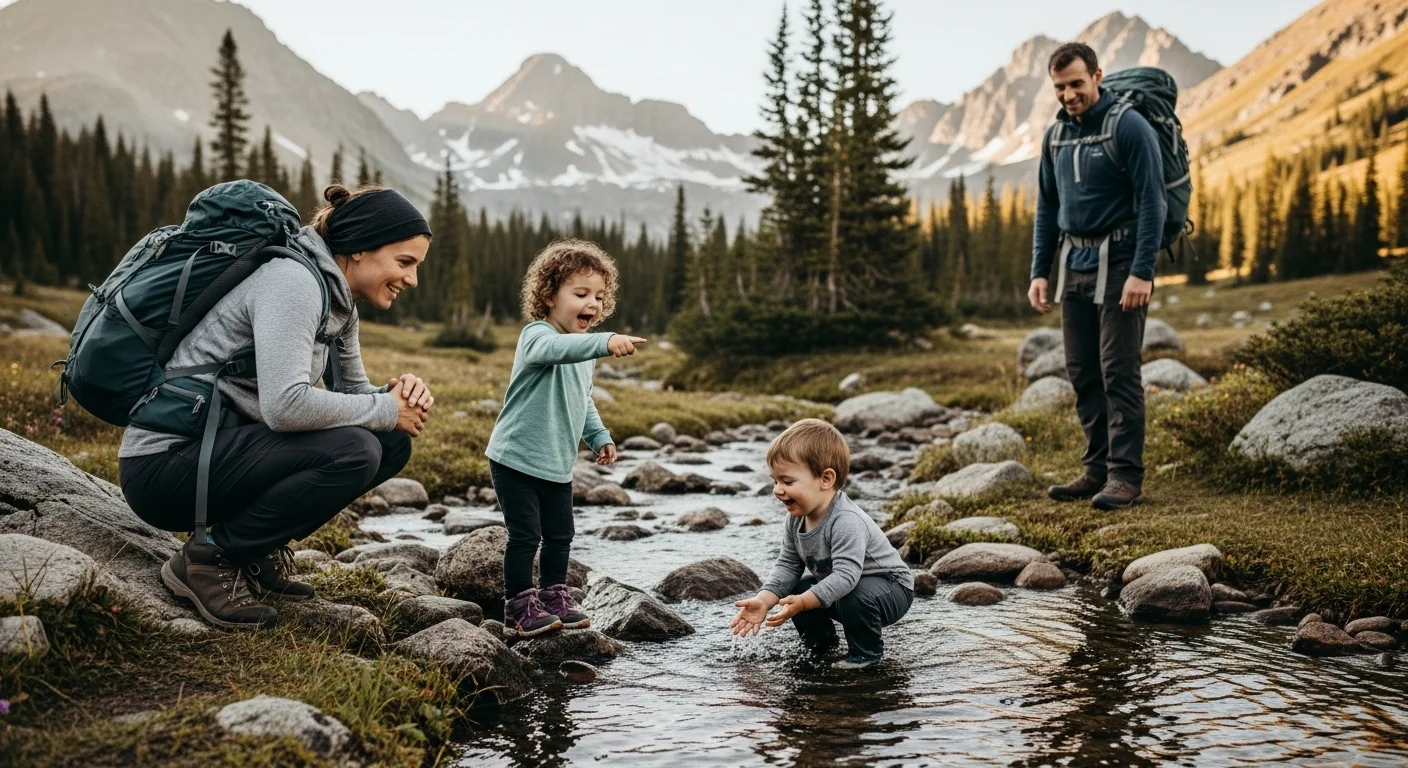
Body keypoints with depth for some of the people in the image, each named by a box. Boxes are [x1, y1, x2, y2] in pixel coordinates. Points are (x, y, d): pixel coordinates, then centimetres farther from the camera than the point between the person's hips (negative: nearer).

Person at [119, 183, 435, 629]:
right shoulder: (294, 281, -20)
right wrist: (385, 410, -18)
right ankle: (208, 559, -10)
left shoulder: (339, 303, 8)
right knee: (352, 452, -27)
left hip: (222, 450, 9)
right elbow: (285, 404, -31)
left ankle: (258, 550, 8)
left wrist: (400, 395, -7)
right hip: (164, 463, -9)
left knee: (391, 442, 1)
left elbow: (355, 392, 15)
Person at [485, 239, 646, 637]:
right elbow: (556, 348, -43)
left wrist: (599, 437, 16)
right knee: (525, 536, -4)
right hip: (516, 458, -8)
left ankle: (554, 597, 30)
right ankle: (519, 606, 9)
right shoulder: (537, 336, -17)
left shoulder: (584, 354, 11)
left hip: (557, 465, 8)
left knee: (560, 535, 14)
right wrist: (605, 342, -57)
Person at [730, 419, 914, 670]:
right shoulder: (796, 519, -8)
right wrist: (764, 601, -20)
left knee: (855, 597, -36)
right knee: (791, 592, -5)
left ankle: (867, 651, -8)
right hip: (833, 585, 8)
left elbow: (846, 575, -43)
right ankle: (821, 642, 17)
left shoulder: (846, 521, -35)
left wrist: (803, 602, -51)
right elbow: (787, 565, -5)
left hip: (892, 588, -8)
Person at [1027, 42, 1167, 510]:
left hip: (1118, 264, -7)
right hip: (1075, 264, 7)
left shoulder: (1129, 127, -10)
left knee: (1118, 371, -6)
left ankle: (1125, 475, 0)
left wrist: (1142, 273, -20)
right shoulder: (1056, 135, 11)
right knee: (1082, 372, 9)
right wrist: (1039, 272, 10)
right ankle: (1097, 468, 18)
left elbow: (1152, 202, -14)